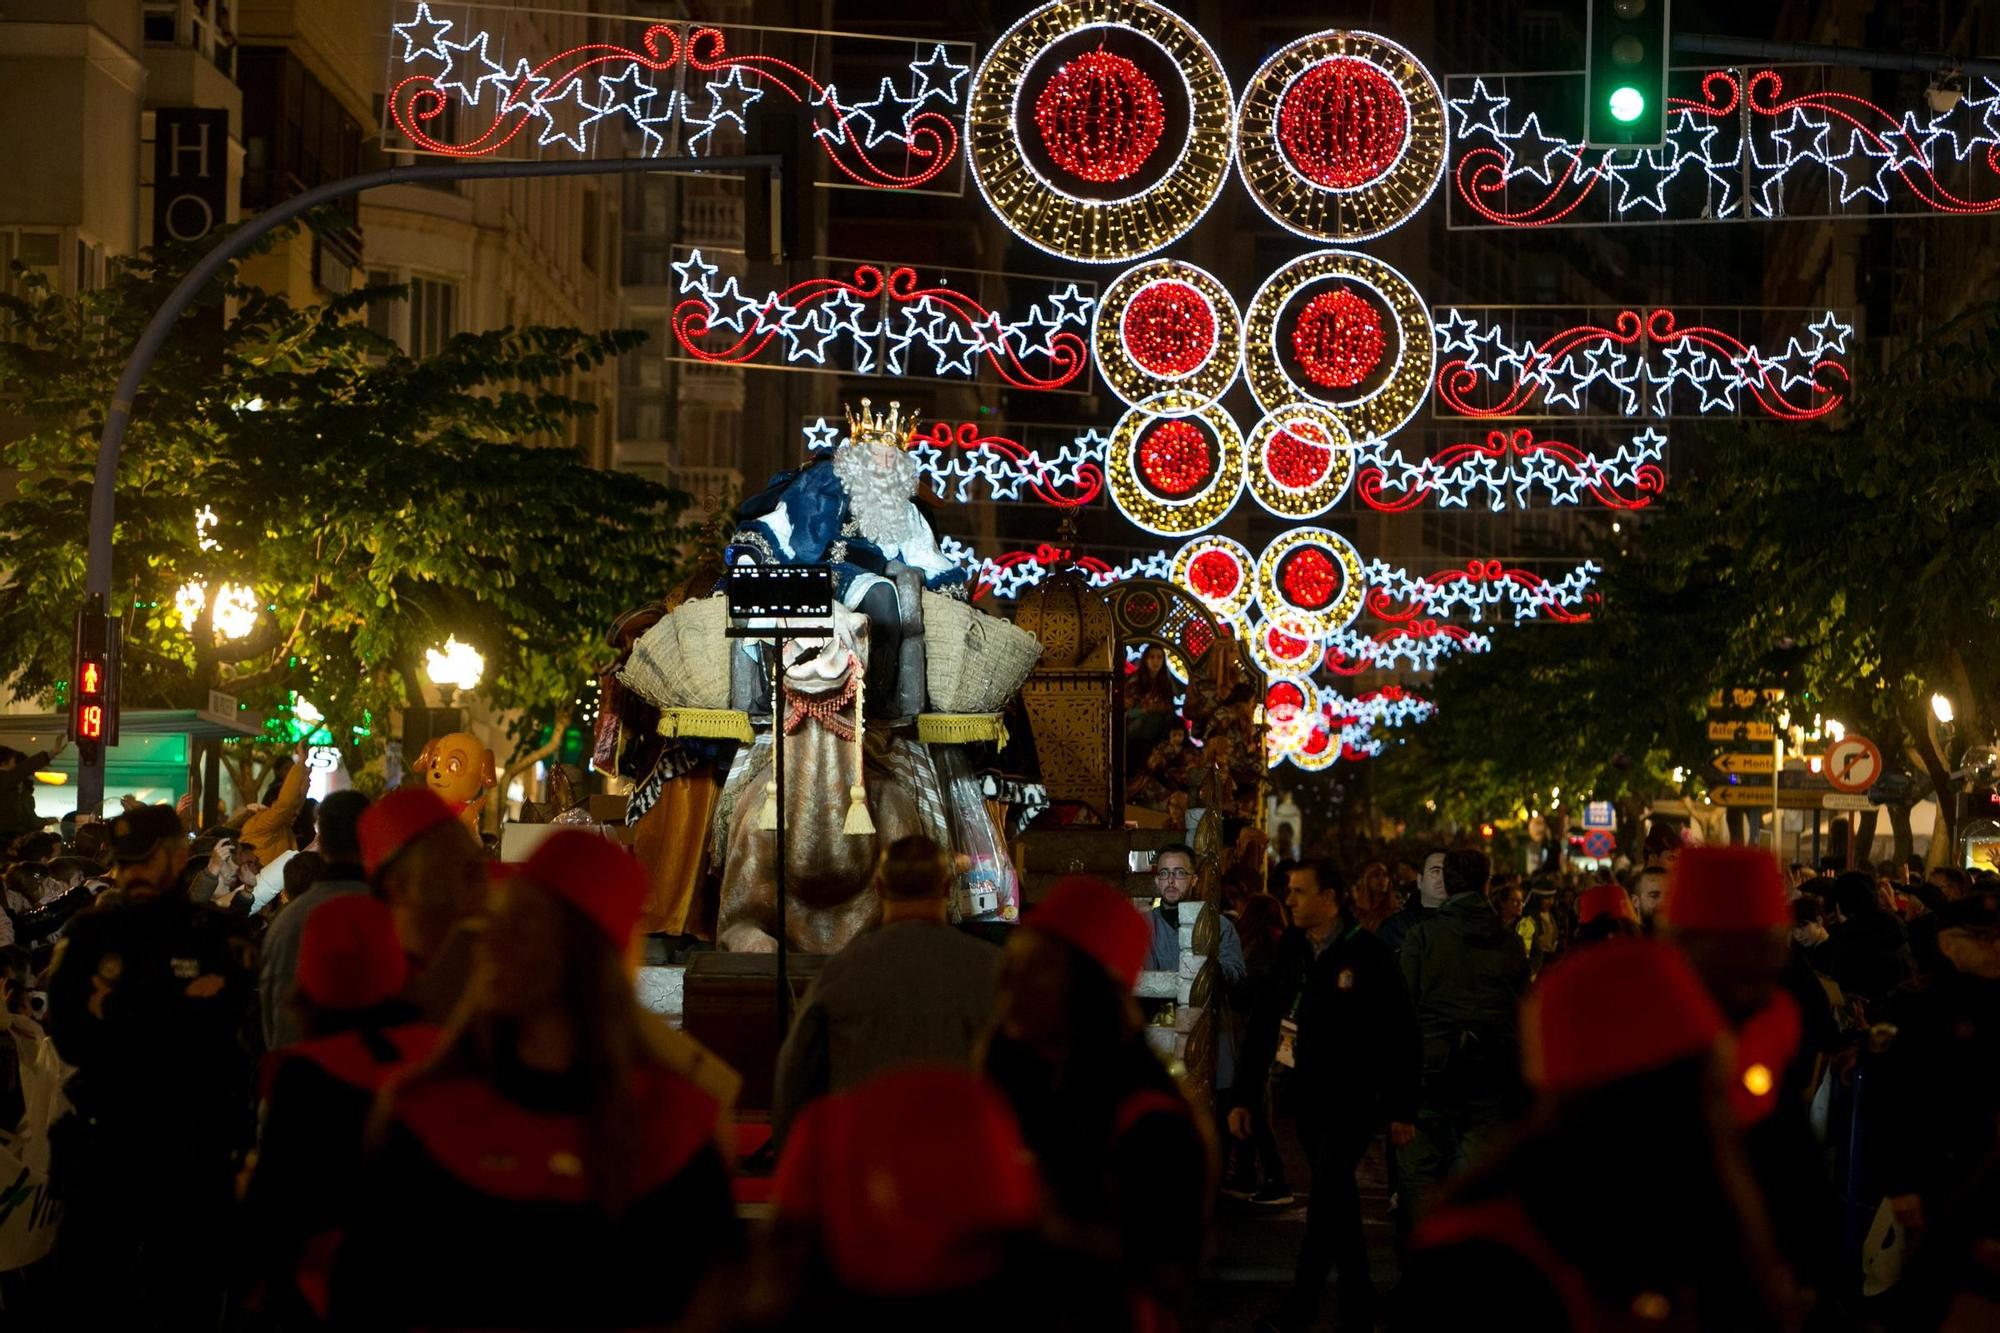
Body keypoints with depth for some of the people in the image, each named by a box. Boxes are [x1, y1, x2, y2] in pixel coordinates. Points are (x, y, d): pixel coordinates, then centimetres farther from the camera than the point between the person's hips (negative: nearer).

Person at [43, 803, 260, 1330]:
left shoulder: (221, 936, -2)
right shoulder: (90, 933, 3)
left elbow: (229, 1038, -14)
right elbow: (69, 1035, -7)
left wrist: (117, 1011, -13)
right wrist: (180, 1012, -16)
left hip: (194, 1149, -1)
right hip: (103, 1145, 1)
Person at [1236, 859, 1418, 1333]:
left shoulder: (1368, 955, -11)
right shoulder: (1290, 952, 5)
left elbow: (1402, 1037, -9)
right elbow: (1263, 1025, 7)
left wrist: (1402, 1111, -10)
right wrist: (1244, 1095, 4)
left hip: (1353, 1099, -6)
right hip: (1308, 1097, 6)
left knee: (1325, 1200, -11)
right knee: (1338, 1202, 12)